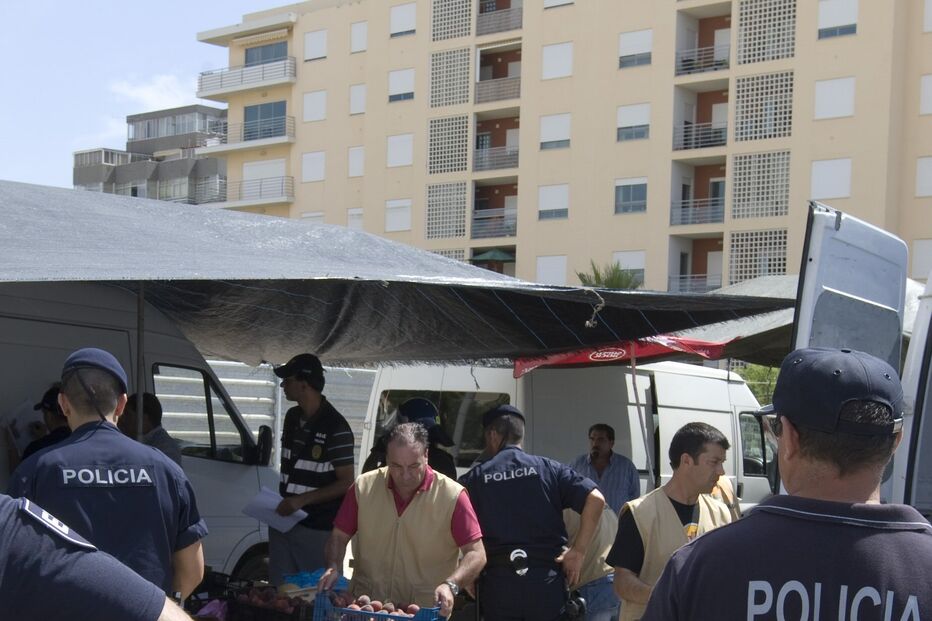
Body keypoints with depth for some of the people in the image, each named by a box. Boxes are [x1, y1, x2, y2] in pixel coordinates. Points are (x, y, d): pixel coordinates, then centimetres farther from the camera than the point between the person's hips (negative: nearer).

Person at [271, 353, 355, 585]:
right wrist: (281, 500, 8)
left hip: (318, 529, -7)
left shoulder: (336, 427, -15)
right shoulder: (292, 418, 9)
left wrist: (301, 500, -20)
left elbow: (346, 483, -14)